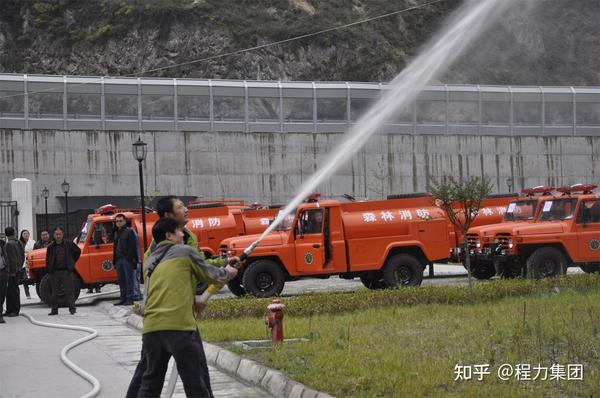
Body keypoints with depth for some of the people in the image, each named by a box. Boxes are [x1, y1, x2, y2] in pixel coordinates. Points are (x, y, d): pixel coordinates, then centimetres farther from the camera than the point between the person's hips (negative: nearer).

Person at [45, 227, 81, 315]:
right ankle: (54, 310, 13)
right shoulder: (51, 247, 5)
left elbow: (78, 251, 16)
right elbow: (47, 260, 9)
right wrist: (49, 271, 0)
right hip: (54, 272, 2)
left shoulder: (69, 244, 2)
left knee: (69, 291, -1)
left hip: (66, 271, -2)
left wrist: (73, 261, 10)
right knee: (54, 292, 6)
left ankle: (72, 308, 4)